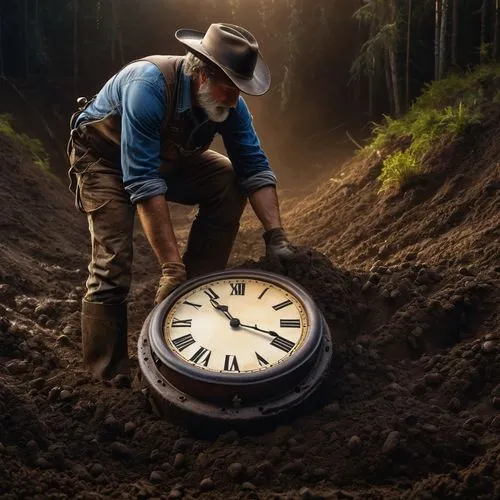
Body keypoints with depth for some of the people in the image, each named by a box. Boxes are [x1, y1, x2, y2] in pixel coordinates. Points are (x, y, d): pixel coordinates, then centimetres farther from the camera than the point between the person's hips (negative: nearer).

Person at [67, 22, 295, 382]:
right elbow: (142, 181, -40)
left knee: (229, 184, -14)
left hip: (167, 158, 6)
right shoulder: (149, 85, -38)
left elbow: (254, 167, -13)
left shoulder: (228, 103, -19)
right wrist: (172, 266, -41)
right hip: (105, 157, -6)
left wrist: (276, 236, -24)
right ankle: (109, 379, -9)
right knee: (113, 262, -21)